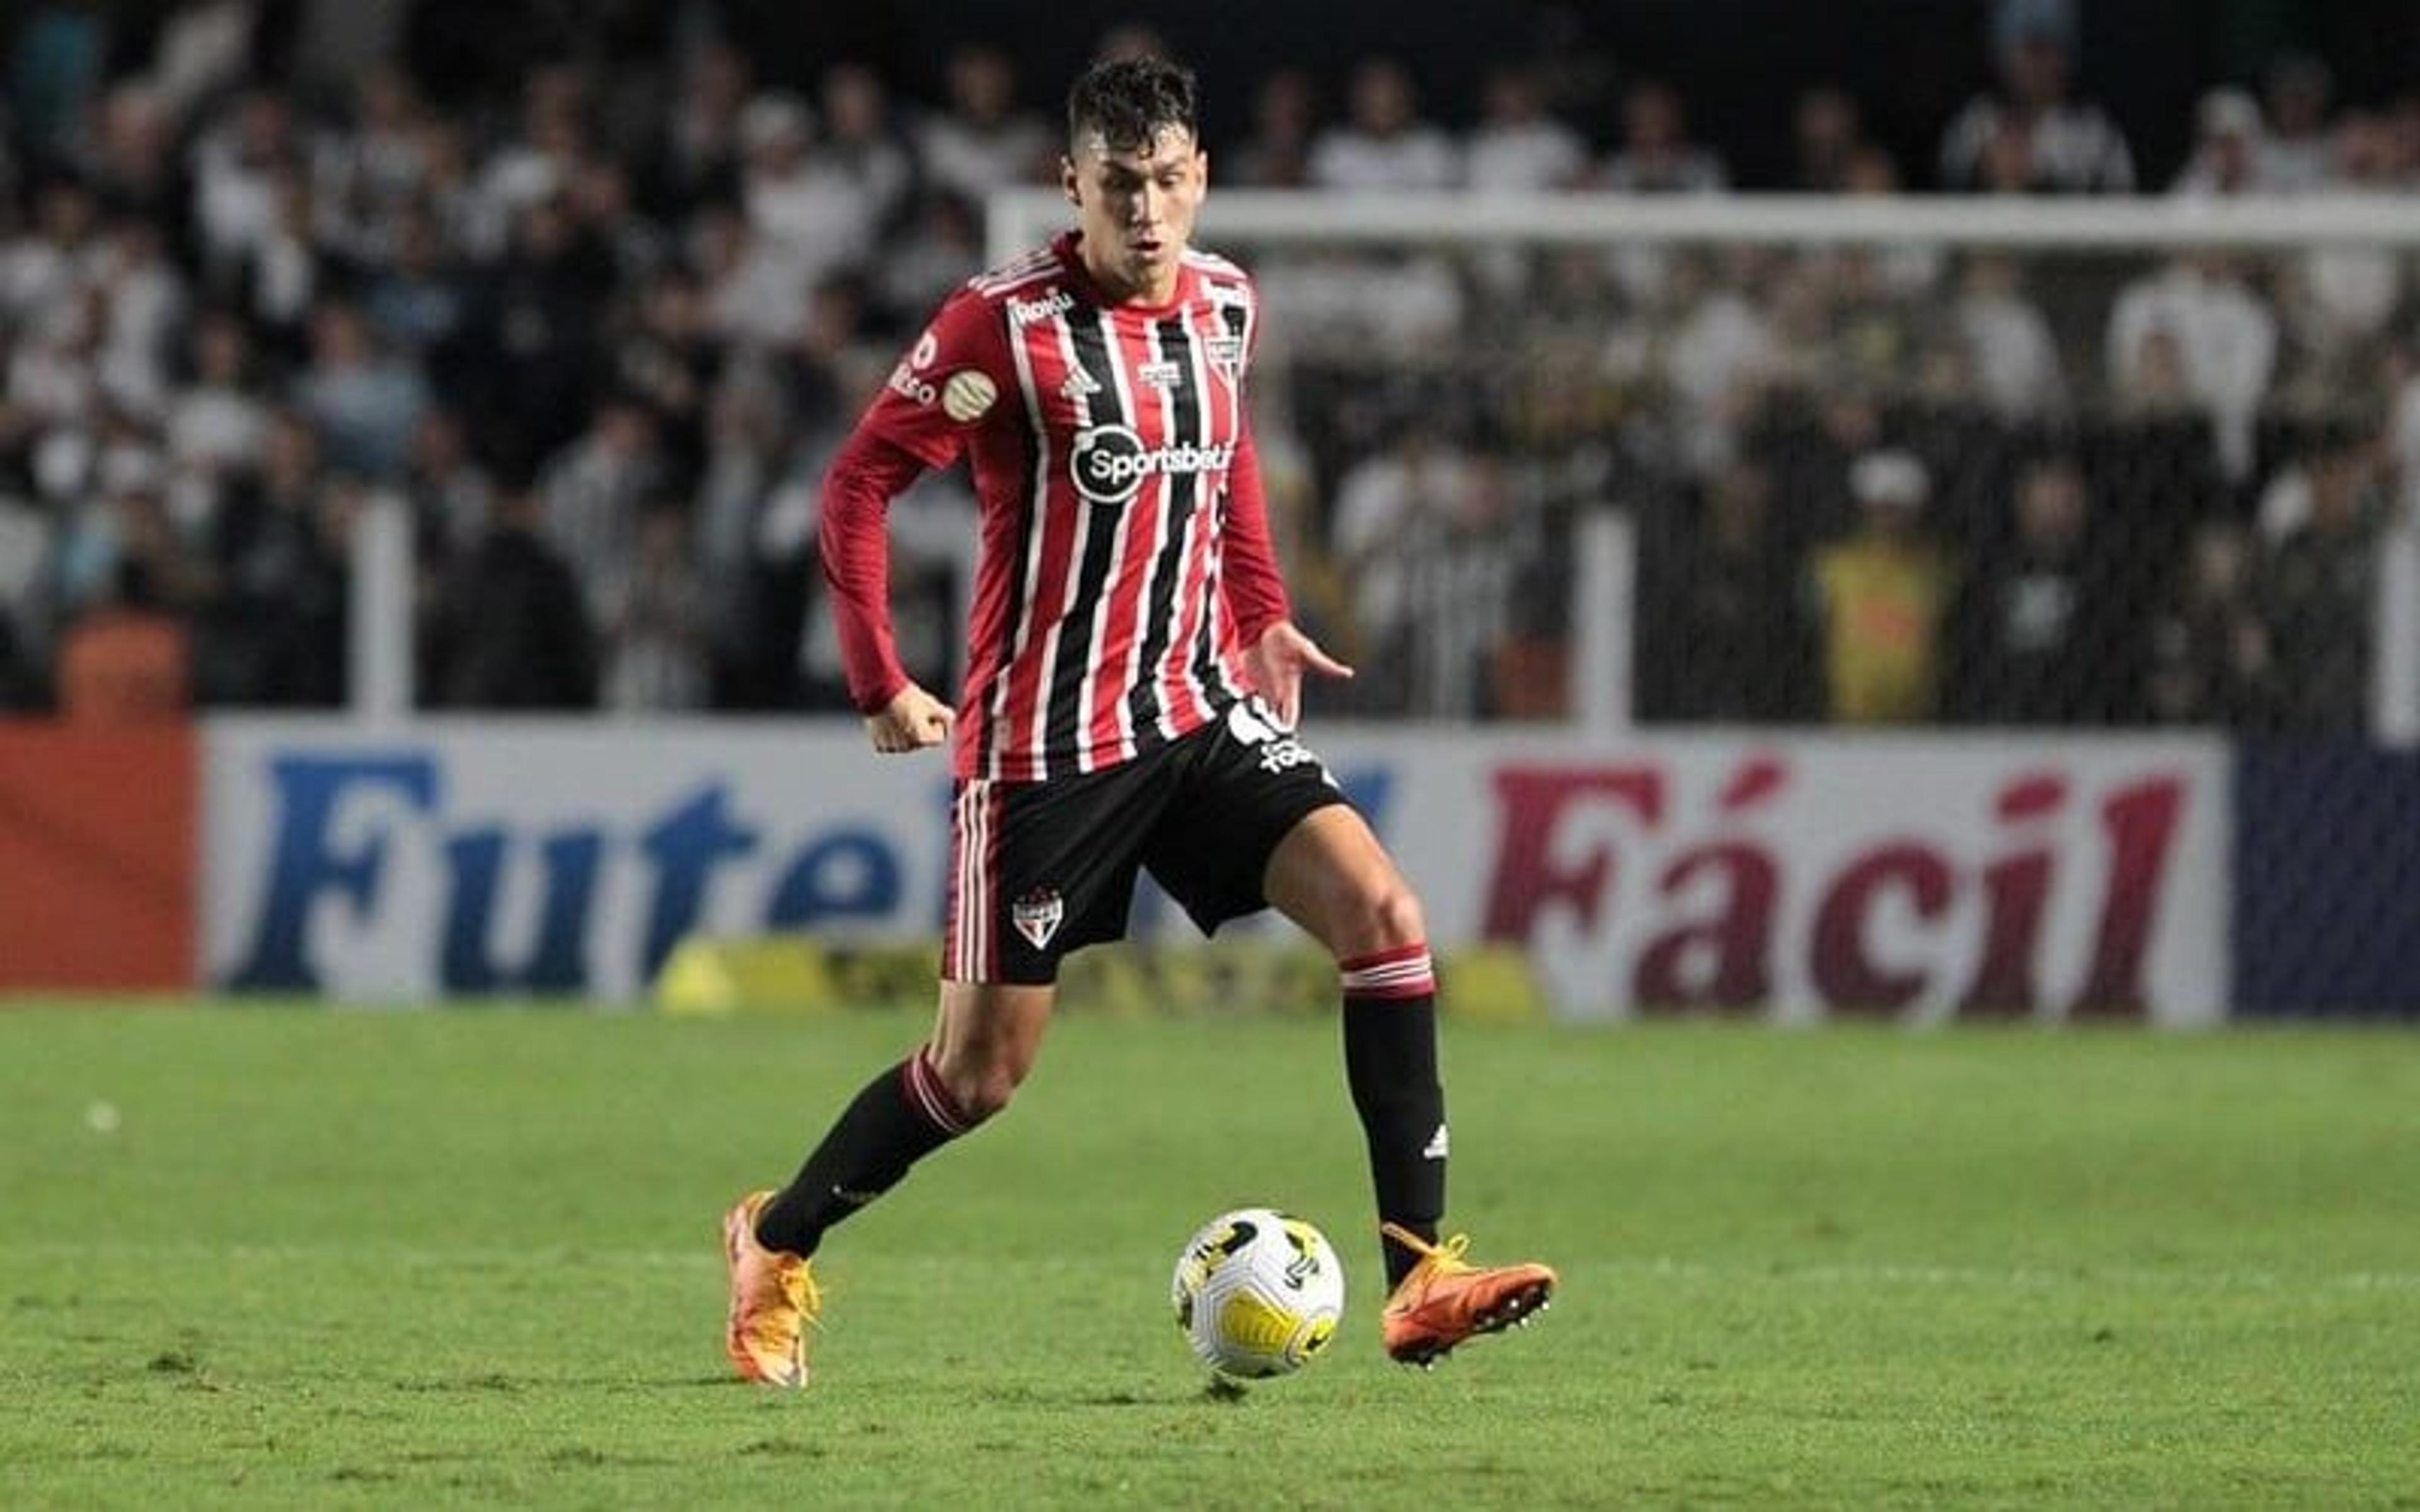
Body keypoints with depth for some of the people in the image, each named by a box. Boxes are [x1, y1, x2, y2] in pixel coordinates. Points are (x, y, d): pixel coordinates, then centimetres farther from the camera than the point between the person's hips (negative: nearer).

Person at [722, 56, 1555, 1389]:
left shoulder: (1223, 305, 4)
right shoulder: (1005, 323, -14)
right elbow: (860, 479, -10)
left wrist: (1260, 616, 16)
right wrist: (880, 683, -14)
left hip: (1201, 714, 5)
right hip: (1044, 741, -5)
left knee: (1385, 915, -15)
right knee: (981, 1072, 1)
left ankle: (1418, 1277, -14)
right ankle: (777, 1244, 27)